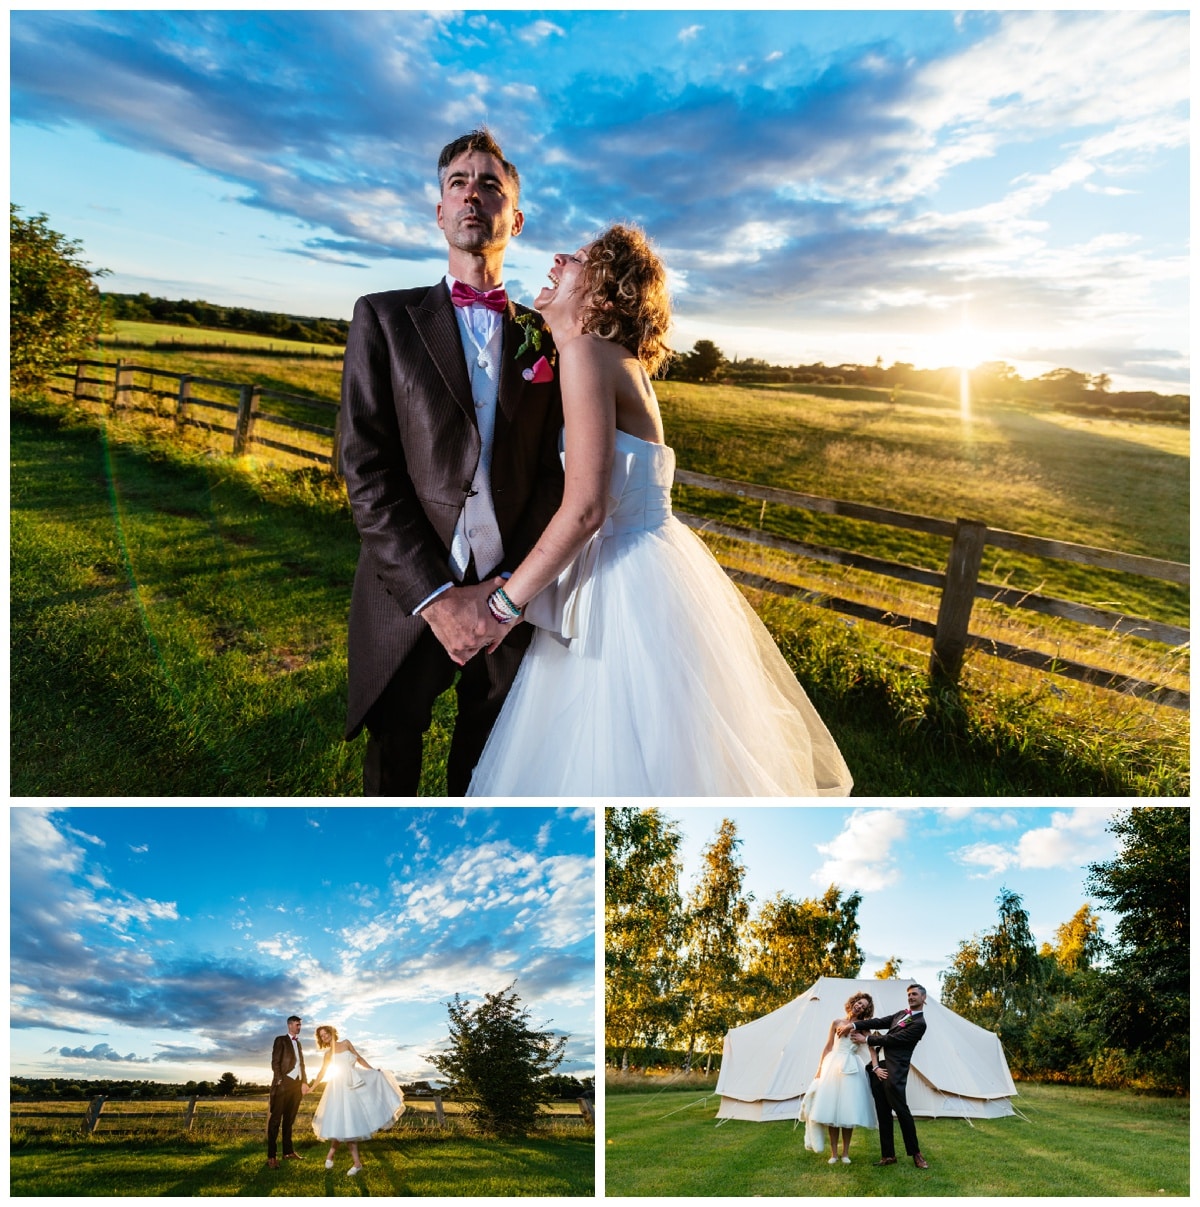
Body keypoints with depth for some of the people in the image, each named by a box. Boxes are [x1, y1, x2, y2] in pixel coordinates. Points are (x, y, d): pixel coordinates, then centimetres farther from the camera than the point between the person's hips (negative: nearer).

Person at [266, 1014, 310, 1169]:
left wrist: (304, 1082, 8)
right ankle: (272, 1156, -6)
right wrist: (279, 1080, -16)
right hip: (283, 1083, -7)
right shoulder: (281, 1040, 1)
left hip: (297, 1084, 7)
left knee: (289, 1119, 10)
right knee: (275, 1119, -6)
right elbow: (275, 1062, -7)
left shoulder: (298, 1043, 21)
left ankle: (288, 1151, 14)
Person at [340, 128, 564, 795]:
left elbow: (552, 475, 3)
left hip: (508, 602, 2)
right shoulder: (385, 318, 2)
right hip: (408, 597, -1)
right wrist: (435, 596, -14)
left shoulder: (544, 338, 8)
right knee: (393, 759, 15)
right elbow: (366, 470, -7)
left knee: (488, 764, 16)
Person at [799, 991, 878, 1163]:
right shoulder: (836, 1023, 7)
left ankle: (845, 1153, 12)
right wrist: (819, 1069, 6)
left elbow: (872, 1049, -8)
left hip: (852, 1069, -1)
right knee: (830, 1109, 0)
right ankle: (833, 1152, 10)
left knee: (848, 1110, 0)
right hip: (833, 1067, 1)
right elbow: (828, 1047, 10)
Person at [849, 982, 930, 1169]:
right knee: (883, 1114, 10)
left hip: (894, 1072, -8)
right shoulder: (901, 1014, 15)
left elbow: (892, 1039, -13)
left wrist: (866, 1039, -6)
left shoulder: (919, 1023, -10)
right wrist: (854, 1025, -2)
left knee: (902, 1111, 0)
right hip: (880, 1069, 8)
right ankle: (888, 1155, 17)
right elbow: (880, 1022, 10)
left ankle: (916, 1154, 16)